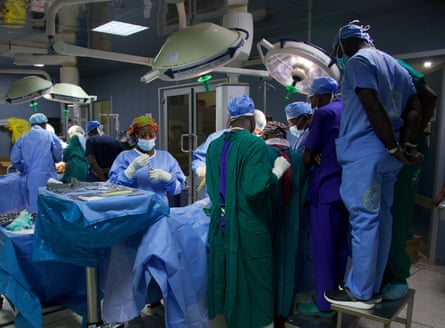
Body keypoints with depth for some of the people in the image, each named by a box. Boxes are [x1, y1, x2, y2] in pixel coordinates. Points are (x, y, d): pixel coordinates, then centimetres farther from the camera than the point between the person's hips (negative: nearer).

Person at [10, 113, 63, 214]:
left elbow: (14, 159, 8)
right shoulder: (50, 135, -2)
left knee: (34, 205, 8)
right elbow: (58, 156, -2)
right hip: (47, 176, -3)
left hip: (31, 178, 3)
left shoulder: (23, 138, 8)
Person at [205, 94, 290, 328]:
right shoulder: (255, 144, -15)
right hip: (249, 228, -6)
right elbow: (255, 189, -23)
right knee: (254, 282, 9)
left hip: (221, 225, 6)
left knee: (227, 279, 19)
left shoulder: (214, 145, 5)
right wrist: (277, 170, -10)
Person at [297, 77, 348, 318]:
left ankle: (325, 304, 11)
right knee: (339, 244, 15)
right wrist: (319, 156, 0)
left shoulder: (323, 113, -10)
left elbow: (307, 158, -12)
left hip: (326, 189, -8)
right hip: (346, 187, 8)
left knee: (323, 246, 1)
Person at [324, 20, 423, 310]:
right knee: (382, 218, 11)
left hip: (364, 151, -9)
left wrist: (395, 148, -11)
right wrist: (406, 144, 4)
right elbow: (415, 110, 14)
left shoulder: (357, 61, -6)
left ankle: (360, 293, 6)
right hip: (387, 153, 9)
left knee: (364, 220, -4)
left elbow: (374, 108, -17)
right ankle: (374, 286, 21)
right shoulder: (396, 66, 21)